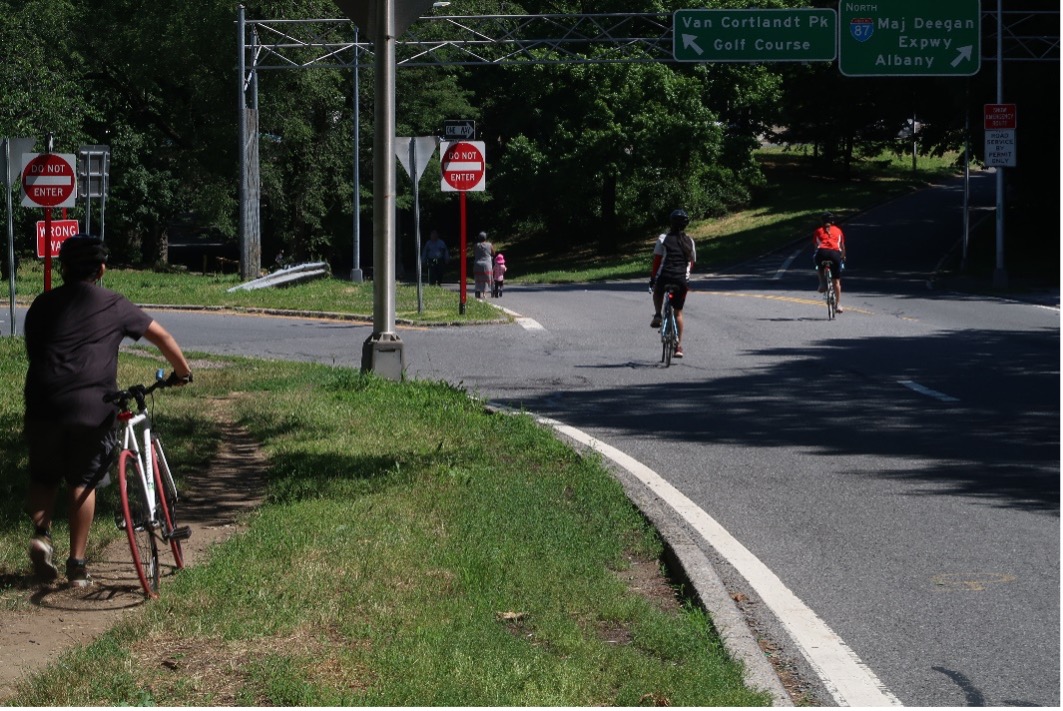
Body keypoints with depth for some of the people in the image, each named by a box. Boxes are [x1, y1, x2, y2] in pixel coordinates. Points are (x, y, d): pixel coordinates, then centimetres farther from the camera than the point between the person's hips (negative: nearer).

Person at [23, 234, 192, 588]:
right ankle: (77, 565, 10)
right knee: (83, 482, 10)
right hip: (92, 407, -1)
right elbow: (161, 336, 12)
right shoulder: (114, 305, 9)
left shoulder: (42, 305, 15)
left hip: (44, 405, 1)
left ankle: (41, 533, -6)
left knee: (43, 477, 18)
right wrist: (183, 372, 27)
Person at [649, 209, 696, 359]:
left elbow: (657, 259, -1)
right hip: (682, 280, 2)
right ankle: (679, 346, 10)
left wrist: (653, 276, 8)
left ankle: (657, 316, 12)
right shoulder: (689, 241, 11)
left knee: (657, 291, 35)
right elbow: (692, 262, 16)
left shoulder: (663, 238, 2)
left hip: (665, 277, -2)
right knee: (678, 312, 13)